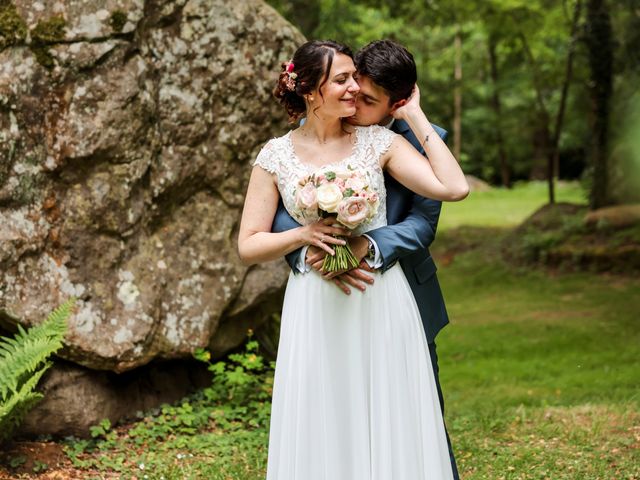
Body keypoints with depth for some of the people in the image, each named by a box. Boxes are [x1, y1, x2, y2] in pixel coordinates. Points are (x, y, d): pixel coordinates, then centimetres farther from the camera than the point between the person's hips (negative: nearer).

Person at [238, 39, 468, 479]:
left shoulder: (379, 141, 0)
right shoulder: (276, 156, 0)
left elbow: (454, 187, -10)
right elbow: (249, 246, 4)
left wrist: (415, 115, -5)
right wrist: (303, 235, -14)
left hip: (383, 303, 0)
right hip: (316, 309, 0)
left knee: (389, 423, 6)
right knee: (321, 431, 6)